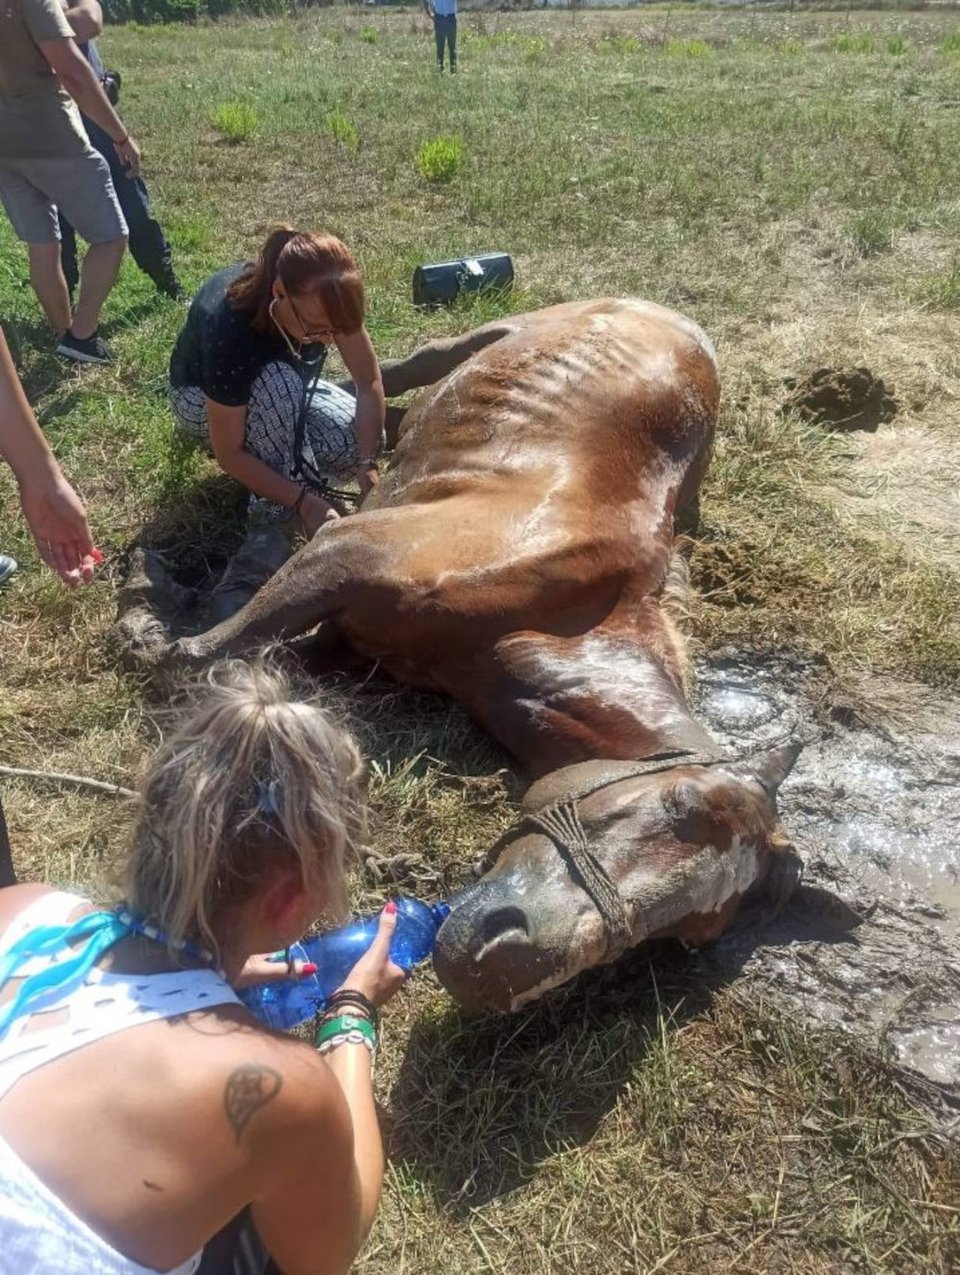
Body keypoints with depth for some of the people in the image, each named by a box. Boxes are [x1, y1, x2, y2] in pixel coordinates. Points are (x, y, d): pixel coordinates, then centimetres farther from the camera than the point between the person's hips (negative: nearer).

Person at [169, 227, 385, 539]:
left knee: (362, 439, -19)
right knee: (278, 384, -39)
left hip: (284, 388, 5)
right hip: (202, 396, -5)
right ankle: (278, 515, -22)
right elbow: (228, 453, -34)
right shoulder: (229, 329, -41)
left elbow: (370, 382, -22)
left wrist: (368, 465, -34)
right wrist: (305, 501, -41)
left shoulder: (323, 299, -29)